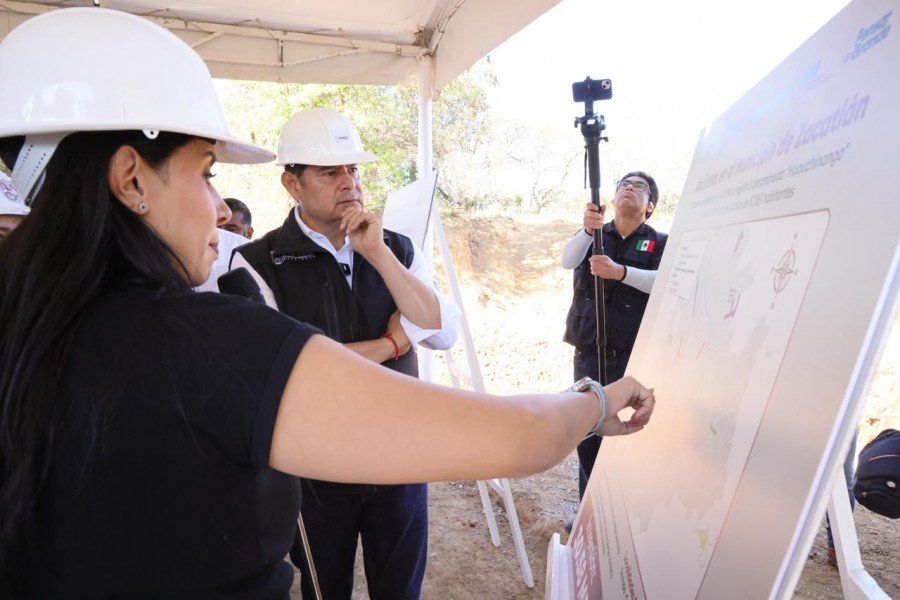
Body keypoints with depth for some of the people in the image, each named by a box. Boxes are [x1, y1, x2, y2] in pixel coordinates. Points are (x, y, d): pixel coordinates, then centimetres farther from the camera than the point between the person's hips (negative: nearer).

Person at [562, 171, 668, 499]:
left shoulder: (660, 242, 7)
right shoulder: (594, 236, 13)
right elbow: (568, 260, -8)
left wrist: (620, 272, -30)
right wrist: (588, 229, -29)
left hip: (635, 354, -2)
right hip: (589, 350, 2)